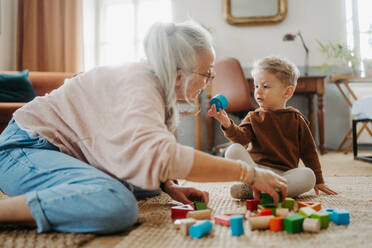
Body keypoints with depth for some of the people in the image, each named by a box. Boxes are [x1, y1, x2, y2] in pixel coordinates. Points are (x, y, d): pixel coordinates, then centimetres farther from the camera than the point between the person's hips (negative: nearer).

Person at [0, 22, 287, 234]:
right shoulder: (138, 84, -25)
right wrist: (249, 174, -37)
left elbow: (148, 151, 12)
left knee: (152, 186, 10)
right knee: (116, 205, -33)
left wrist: (171, 187, -6)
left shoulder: (161, 87, 5)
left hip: (72, 154, 10)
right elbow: (159, 154, -42)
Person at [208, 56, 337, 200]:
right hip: (254, 169, 0)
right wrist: (227, 125, -31)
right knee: (233, 150, -23)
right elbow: (241, 137, -10)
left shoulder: (296, 119, 9)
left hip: (284, 174, 1)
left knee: (308, 176, -30)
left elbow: (309, 152, 12)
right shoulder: (253, 118, 11)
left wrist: (318, 181, 10)